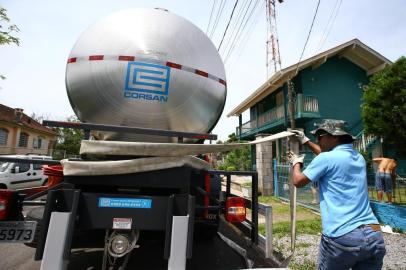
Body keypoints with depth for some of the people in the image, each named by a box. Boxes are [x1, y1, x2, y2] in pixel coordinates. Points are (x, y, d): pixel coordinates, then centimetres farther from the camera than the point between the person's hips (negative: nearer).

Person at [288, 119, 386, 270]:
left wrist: (296, 163, 15)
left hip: (342, 238, -6)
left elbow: (298, 182, -3)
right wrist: (305, 141, 33)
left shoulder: (327, 158, -14)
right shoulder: (359, 158, 9)